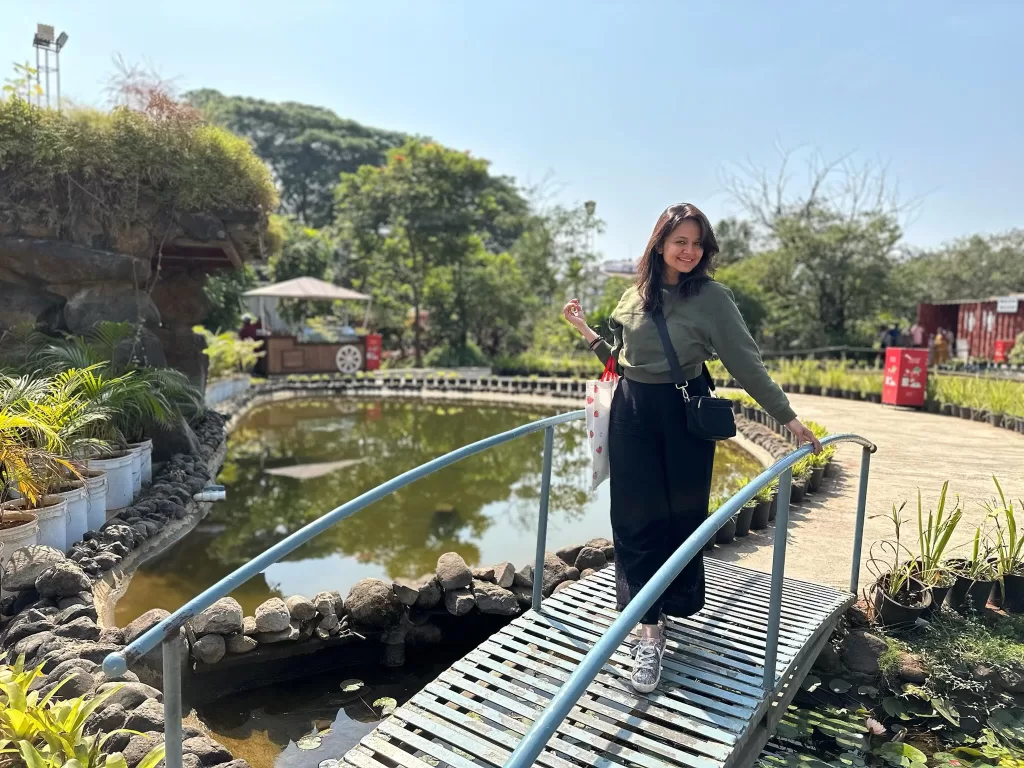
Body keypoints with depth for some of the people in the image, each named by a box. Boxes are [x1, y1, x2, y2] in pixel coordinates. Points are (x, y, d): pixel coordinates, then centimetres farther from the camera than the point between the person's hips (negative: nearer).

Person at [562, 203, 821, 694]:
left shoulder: (712, 297, -6)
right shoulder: (633, 297, 6)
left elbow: (746, 363, -6)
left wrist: (788, 418, -9)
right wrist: (586, 332, 7)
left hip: (684, 416, -2)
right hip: (632, 415, 3)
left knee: (681, 519, 8)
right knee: (637, 521, 1)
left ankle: (676, 603, 31)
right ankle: (649, 631, 11)